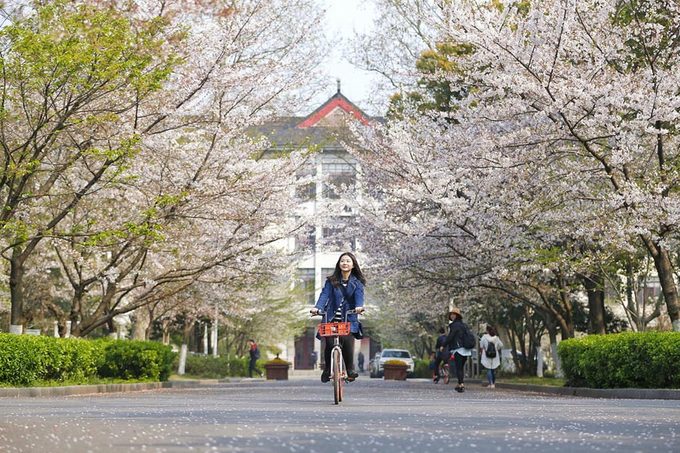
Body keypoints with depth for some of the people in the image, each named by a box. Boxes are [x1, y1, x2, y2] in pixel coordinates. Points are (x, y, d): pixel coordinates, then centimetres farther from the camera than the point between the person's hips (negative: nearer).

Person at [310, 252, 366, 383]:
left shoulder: (357, 283, 7)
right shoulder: (331, 281, 7)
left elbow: (359, 296, -10)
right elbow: (324, 295, -6)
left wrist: (359, 306, -33)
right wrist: (317, 307, -25)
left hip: (348, 319, -1)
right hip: (331, 318, 1)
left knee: (347, 341, -24)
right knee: (329, 343, -15)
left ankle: (350, 370, -6)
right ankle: (327, 370, 11)